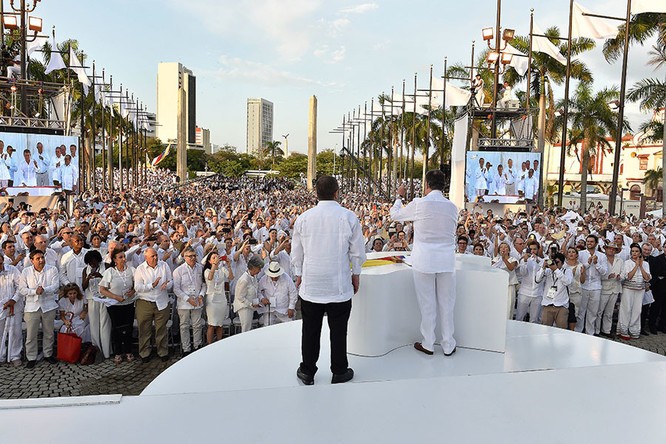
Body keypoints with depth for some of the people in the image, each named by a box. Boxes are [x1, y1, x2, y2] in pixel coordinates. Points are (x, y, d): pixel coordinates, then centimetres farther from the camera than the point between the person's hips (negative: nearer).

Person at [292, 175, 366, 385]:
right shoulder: (349, 217, -8)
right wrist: (356, 274, 15)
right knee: (338, 330, 10)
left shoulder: (303, 218, -3)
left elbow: (296, 252, 7)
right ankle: (339, 372, 23)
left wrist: (299, 274, 21)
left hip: (310, 285, 2)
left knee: (310, 330, 12)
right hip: (339, 285, -2)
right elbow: (357, 251, 0)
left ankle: (307, 372, 25)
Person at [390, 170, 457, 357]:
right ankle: (448, 345, 21)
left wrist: (399, 196, 22)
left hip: (424, 261, -3)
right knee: (446, 304, 12)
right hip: (447, 262, 3)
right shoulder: (452, 207, 1)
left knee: (427, 304, 8)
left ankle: (428, 344, 20)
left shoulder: (419, 204, -10)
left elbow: (395, 215, 5)